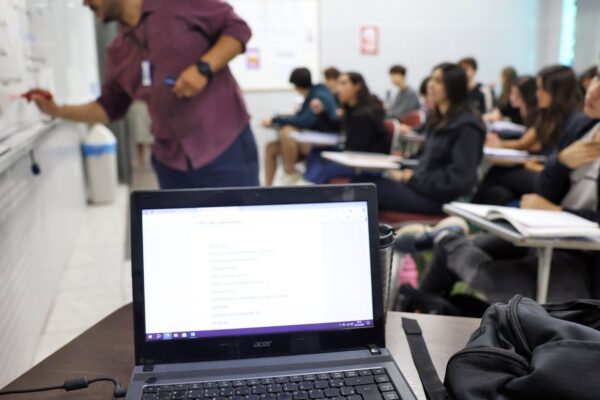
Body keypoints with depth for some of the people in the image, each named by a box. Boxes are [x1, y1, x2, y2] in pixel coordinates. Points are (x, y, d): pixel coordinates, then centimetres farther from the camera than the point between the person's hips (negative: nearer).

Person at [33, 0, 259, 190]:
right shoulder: (117, 52, 14)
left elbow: (236, 27, -4)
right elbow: (108, 108, 21)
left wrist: (203, 68, -17)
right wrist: (57, 110, 12)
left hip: (226, 147, -6)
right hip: (171, 163, 6)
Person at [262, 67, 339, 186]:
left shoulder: (319, 97, -16)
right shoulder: (311, 95, 11)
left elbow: (304, 122, -27)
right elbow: (303, 118, 19)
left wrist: (274, 120, -22)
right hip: (310, 142, 10)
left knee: (286, 132, -30)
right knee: (271, 148, -2)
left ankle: (290, 174, -16)